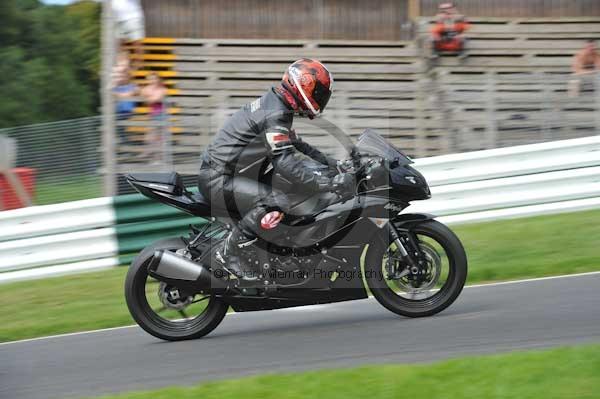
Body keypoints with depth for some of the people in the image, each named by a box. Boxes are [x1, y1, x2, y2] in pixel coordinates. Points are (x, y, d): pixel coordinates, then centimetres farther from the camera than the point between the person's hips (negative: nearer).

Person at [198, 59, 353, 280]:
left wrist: (328, 161, 19)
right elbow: (287, 165, -30)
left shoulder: (273, 103, 11)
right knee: (277, 201, -30)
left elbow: (293, 142, 27)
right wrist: (330, 183, -29)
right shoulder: (275, 116, -22)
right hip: (217, 178, -11)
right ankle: (229, 252, -19)